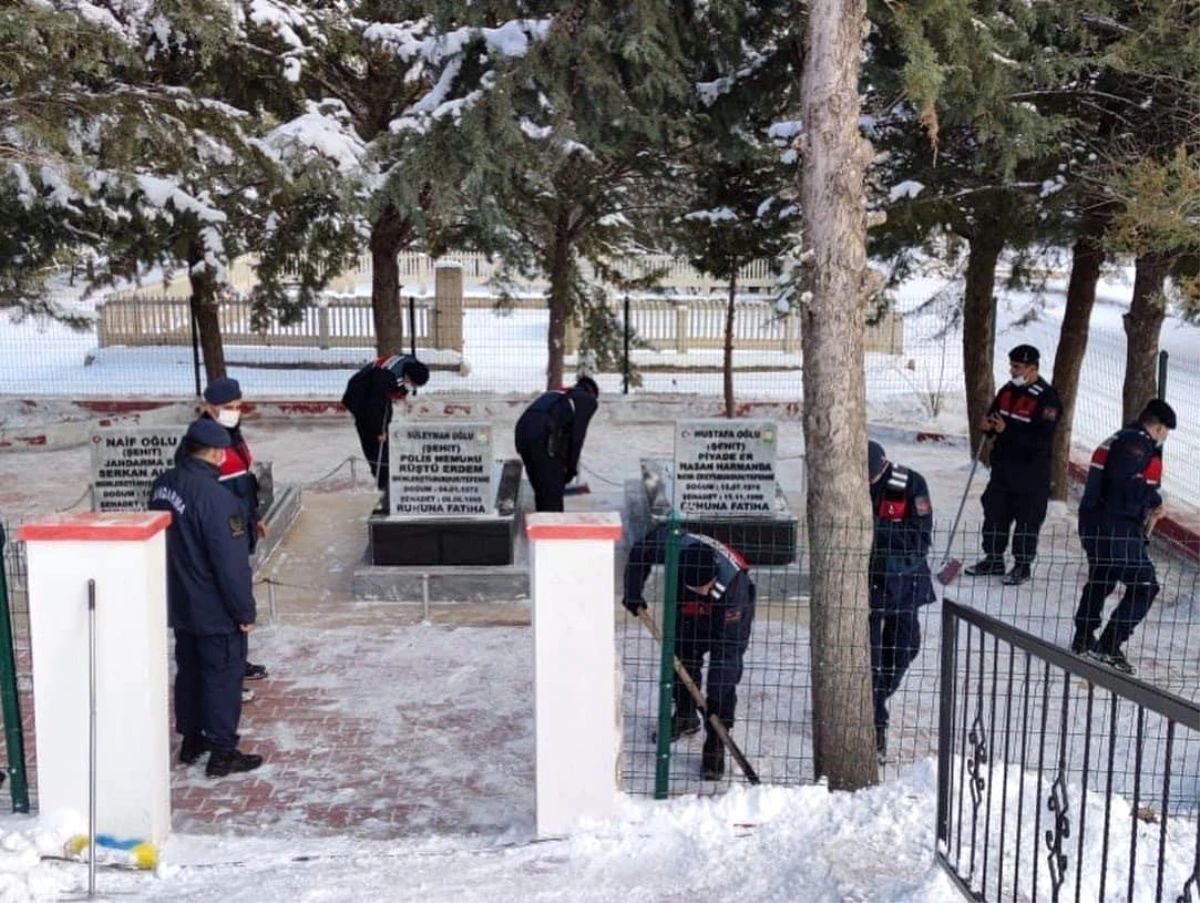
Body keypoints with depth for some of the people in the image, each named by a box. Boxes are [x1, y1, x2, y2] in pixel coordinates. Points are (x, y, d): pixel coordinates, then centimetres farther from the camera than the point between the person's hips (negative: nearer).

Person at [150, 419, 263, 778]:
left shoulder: (164, 485, 1)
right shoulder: (215, 498, -26)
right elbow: (230, 563, -23)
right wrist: (245, 612, -15)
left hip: (180, 606, 8)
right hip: (217, 612, -8)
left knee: (189, 671, 20)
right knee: (223, 676, 3)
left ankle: (191, 739, 32)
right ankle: (223, 752, 10)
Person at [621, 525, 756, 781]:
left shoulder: (733, 583, -43)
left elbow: (728, 648, -37)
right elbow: (641, 550, -12)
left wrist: (717, 706, -37)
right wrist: (633, 593, -13)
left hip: (731, 613, -4)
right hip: (689, 610, 4)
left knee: (723, 676, -14)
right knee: (681, 659, 9)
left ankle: (715, 745, -4)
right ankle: (685, 717, 34)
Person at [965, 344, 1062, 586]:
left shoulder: (1047, 398, -16)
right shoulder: (1008, 390, 6)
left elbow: (1041, 439, -23)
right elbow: (994, 414, 18)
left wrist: (1006, 430, -27)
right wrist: (988, 426, -6)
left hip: (1031, 472, -7)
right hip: (1003, 466, 7)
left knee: (1027, 519, 2)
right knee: (994, 512, 12)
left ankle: (1023, 565, 15)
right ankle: (994, 559, 26)